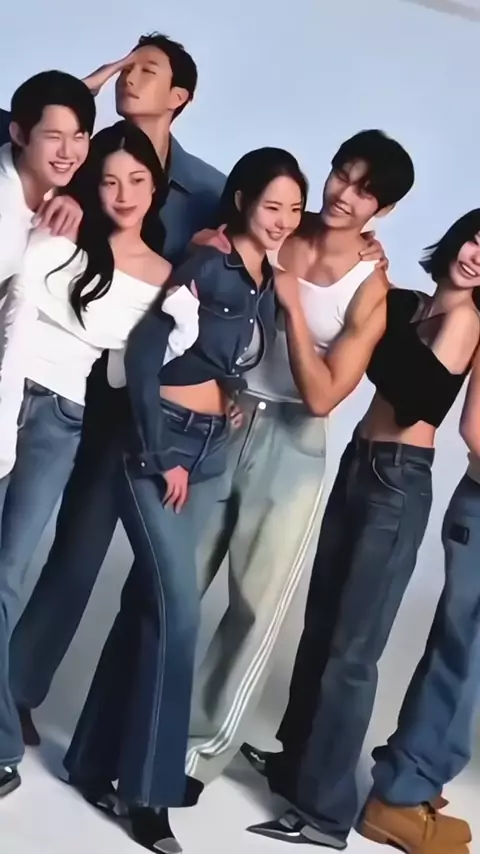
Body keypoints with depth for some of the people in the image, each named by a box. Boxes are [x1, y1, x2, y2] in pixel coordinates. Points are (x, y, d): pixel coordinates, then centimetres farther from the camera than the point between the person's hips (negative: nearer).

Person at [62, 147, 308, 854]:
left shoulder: (268, 285, 8)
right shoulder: (206, 268, -13)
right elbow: (142, 357, -16)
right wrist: (162, 456, -14)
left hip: (210, 449, 7)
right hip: (159, 443, -7)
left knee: (148, 600, 9)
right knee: (179, 608, -10)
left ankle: (99, 760, 19)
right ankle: (147, 787, 0)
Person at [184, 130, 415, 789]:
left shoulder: (370, 287, -7)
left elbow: (322, 395, -13)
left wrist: (291, 302, -16)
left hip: (291, 446, -2)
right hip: (219, 424, 2)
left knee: (256, 608, 2)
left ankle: (201, 750, 18)